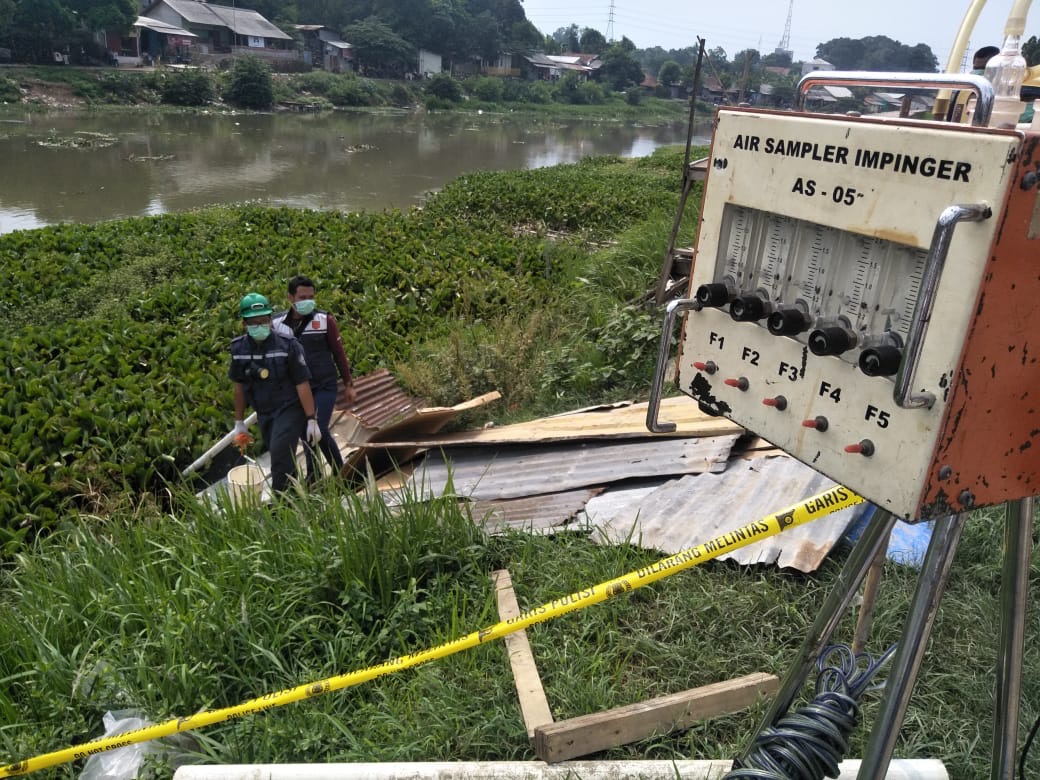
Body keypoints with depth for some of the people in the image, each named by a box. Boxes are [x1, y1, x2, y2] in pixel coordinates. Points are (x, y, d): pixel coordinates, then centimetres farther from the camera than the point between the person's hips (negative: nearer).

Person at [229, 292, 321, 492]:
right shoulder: (239, 348, -3)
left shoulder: (288, 346, -16)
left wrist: (311, 420, -14)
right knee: (282, 460, 15)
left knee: (280, 456, -16)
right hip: (264, 414, 5)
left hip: (289, 410, -5)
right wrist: (239, 422, 13)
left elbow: (302, 384, -14)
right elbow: (238, 385, 8)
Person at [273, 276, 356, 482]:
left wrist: (348, 385, 1)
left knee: (320, 431, -11)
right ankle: (312, 476, 31)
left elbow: (339, 353, 0)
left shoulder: (325, 320, -6)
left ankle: (340, 474, 10)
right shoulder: (278, 323, -1)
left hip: (324, 386, -3)